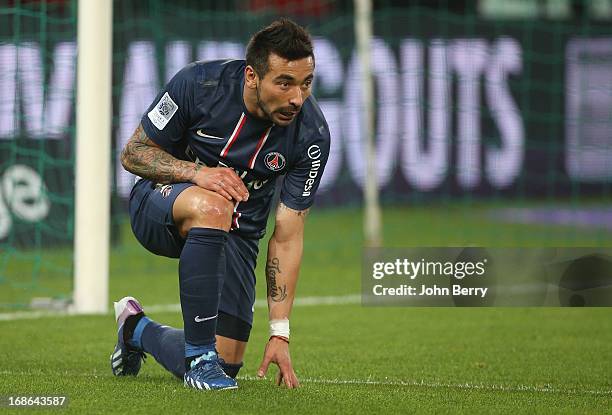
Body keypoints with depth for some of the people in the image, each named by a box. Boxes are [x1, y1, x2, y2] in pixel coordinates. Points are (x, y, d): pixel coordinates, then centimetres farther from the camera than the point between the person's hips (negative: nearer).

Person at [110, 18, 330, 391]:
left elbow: (287, 237, -15)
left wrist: (280, 333, -20)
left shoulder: (313, 135, -20)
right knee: (212, 207, -40)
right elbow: (134, 153, -12)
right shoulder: (198, 83, -24)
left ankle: (136, 328, 25)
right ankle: (200, 355, -28)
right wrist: (196, 171, -31)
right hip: (159, 204, -3)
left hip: (234, 233, 3)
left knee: (226, 362, -8)